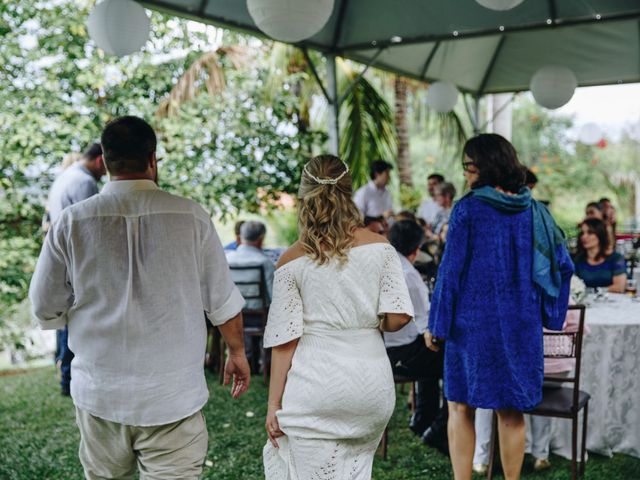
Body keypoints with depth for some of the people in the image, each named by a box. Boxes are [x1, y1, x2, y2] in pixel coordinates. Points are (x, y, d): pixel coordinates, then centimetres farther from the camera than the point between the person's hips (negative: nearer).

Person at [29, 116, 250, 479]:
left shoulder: (72, 222, -6)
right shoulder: (191, 217, -8)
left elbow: (46, 309, 3)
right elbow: (223, 302, 1)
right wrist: (237, 353, 18)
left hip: (100, 394, 2)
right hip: (173, 395, -1)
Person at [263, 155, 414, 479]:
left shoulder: (292, 261, -3)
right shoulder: (380, 247, 0)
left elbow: (284, 340, -5)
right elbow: (398, 317, -5)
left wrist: (274, 403, 1)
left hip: (314, 386, -2)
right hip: (371, 383, 3)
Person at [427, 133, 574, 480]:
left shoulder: (468, 209, -10)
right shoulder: (533, 210, 3)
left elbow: (450, 270, -10)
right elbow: (563, 265, 4)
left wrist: (436, 324, -4)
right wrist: (549, 315, 13)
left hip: (472, 321, -3)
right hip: (521, 325, 4)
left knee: (460, 407, 9)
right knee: (511, 412, 12)